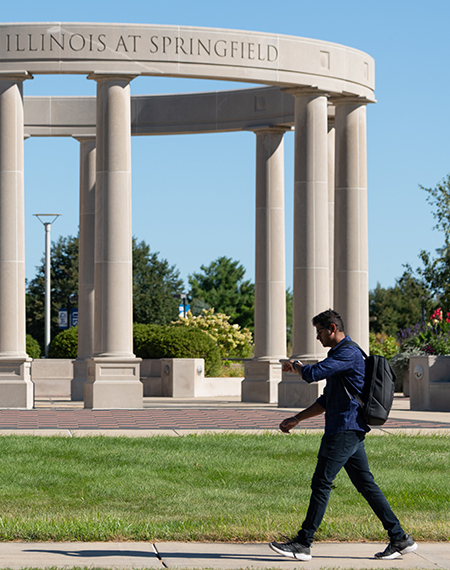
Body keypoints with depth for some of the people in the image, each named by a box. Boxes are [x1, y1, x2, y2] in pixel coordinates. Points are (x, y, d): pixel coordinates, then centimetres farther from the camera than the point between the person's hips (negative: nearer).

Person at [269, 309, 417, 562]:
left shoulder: (349, 353, -12)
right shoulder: (341, 354, 23)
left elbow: (313, 374, -23)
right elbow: (327, 401, 27)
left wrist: (295, 365, 0)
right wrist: (297, 419, 22)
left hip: (344, 431, -11)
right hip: (352, 430, 11)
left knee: (322, 484, -8)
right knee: (366, 484, 9)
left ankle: (303, 544, -5)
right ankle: (400, 539, 8)